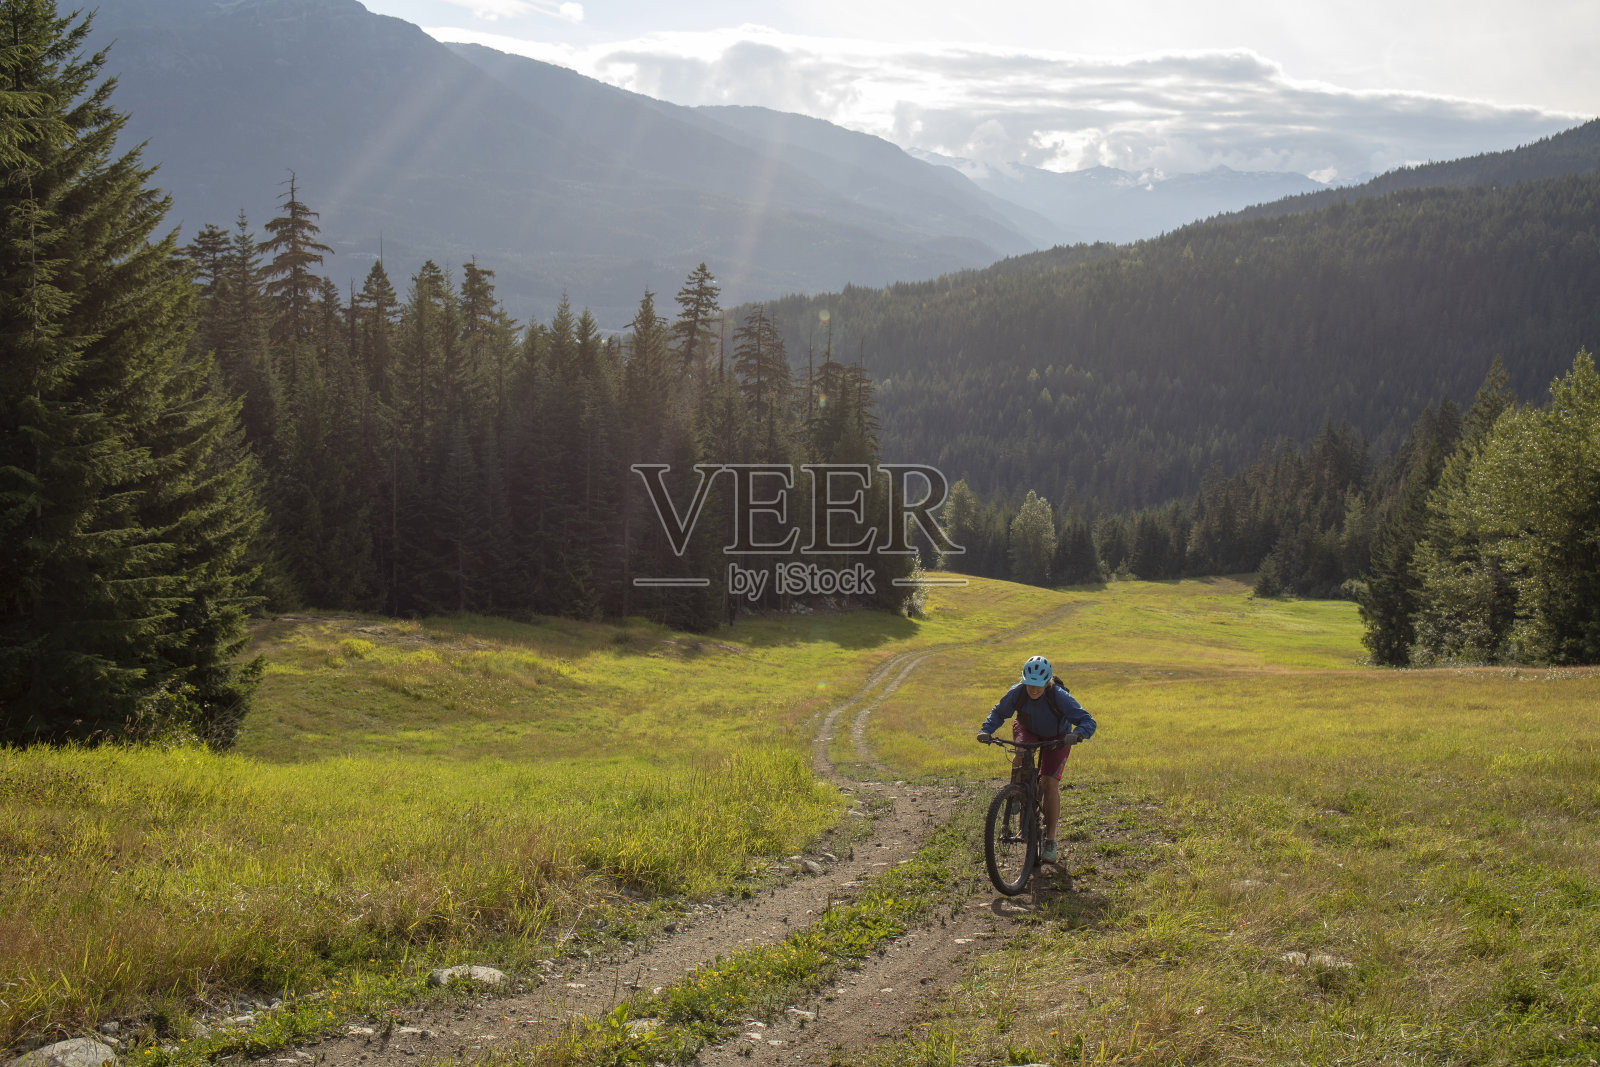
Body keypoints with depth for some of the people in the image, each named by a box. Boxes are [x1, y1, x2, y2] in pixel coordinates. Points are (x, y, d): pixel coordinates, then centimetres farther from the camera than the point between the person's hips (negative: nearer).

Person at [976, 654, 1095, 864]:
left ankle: (1050, 840, -4)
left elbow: (1088, 722, -37)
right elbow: (999, 713, -11)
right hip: (1028, 729, 2)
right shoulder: (1017, 692, -27)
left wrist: (1076, 734, -58)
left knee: (1050, 783, -15)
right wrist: (986, 730, -29)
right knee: (1021, 755, -33)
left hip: (1056, 737, -2)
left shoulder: (1059, 696, -35)